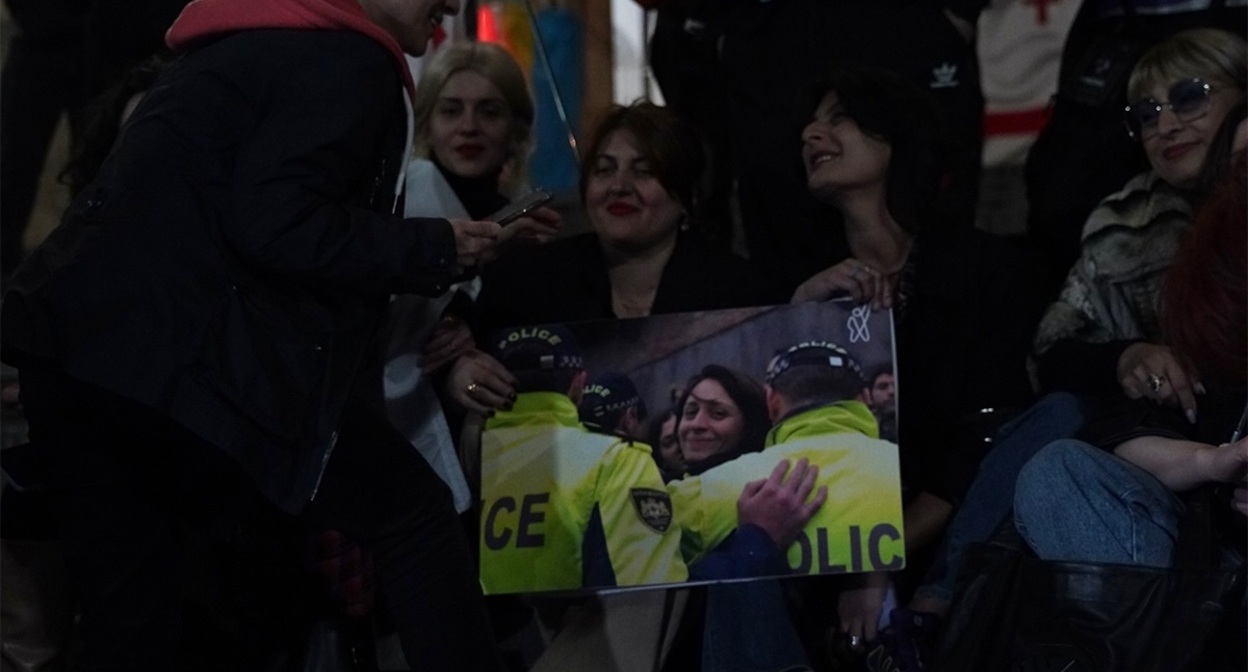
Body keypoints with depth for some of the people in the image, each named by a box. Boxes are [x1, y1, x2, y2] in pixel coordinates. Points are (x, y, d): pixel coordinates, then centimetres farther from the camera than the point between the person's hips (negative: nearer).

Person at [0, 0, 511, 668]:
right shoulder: (346, 59, -2)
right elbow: (277, 227, -15)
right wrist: (434, 249, -2)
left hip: (73, 343, 9)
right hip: (179, 355, -9)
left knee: (128, 605, 14)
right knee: (414, 516, 3)